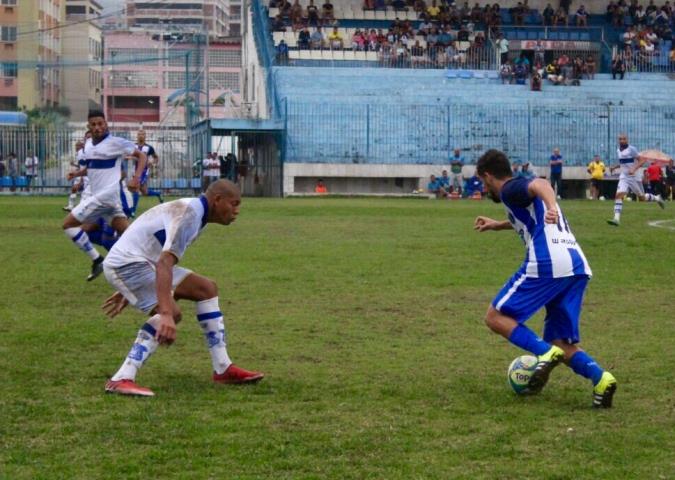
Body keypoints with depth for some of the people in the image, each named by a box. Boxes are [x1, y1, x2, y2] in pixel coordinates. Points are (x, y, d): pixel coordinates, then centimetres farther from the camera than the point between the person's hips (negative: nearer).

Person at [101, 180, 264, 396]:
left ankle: (223, 369, 13)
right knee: (171, 312, -28)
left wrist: (130, 290, 32)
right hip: (126, 263, -11)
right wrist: (166, 314, -44)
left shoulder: (193, 212, 13)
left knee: (206, 288, 12)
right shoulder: (189, 214, -22)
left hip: (140, 261, 11)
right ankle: (121, 379, -33)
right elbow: (164, 263, -34)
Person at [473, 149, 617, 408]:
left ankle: (545, 353, -17)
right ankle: (600, 378, -17)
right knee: (564, 346, 10)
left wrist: (551, 207, -38)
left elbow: (539, 184, -19)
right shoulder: (522, 193, 31)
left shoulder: (510, 190, 4)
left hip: (547, 265, -8)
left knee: (496, 317, 4)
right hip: (579, 267, 9)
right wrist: (497, 225, 66)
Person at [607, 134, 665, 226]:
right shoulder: (618, 151, 9)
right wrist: (614, 167, 10)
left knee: (642, 197, 7)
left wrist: (634, 169, -28)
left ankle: (657, 198, 38)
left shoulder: (632, 149, -13)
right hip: (623, 177, 5)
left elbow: (641, 161, -14)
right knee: (619, 195, -15)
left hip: (633, 177, -5)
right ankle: (616, 219, -22)